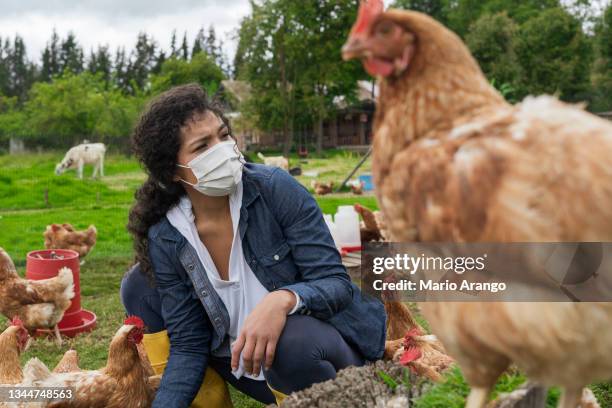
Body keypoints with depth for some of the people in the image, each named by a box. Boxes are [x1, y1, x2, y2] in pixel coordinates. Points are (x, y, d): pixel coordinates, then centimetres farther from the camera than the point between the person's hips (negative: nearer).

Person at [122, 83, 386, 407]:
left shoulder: (275, 188, -19)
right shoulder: (164, 240, -9)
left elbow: (337, 283, -20)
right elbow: (188, 344, -5)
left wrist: (283, 300, -41)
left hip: (326, 344, -3)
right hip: (247, 365, 4)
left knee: (292, 340, -39)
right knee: (138, 288, -1)